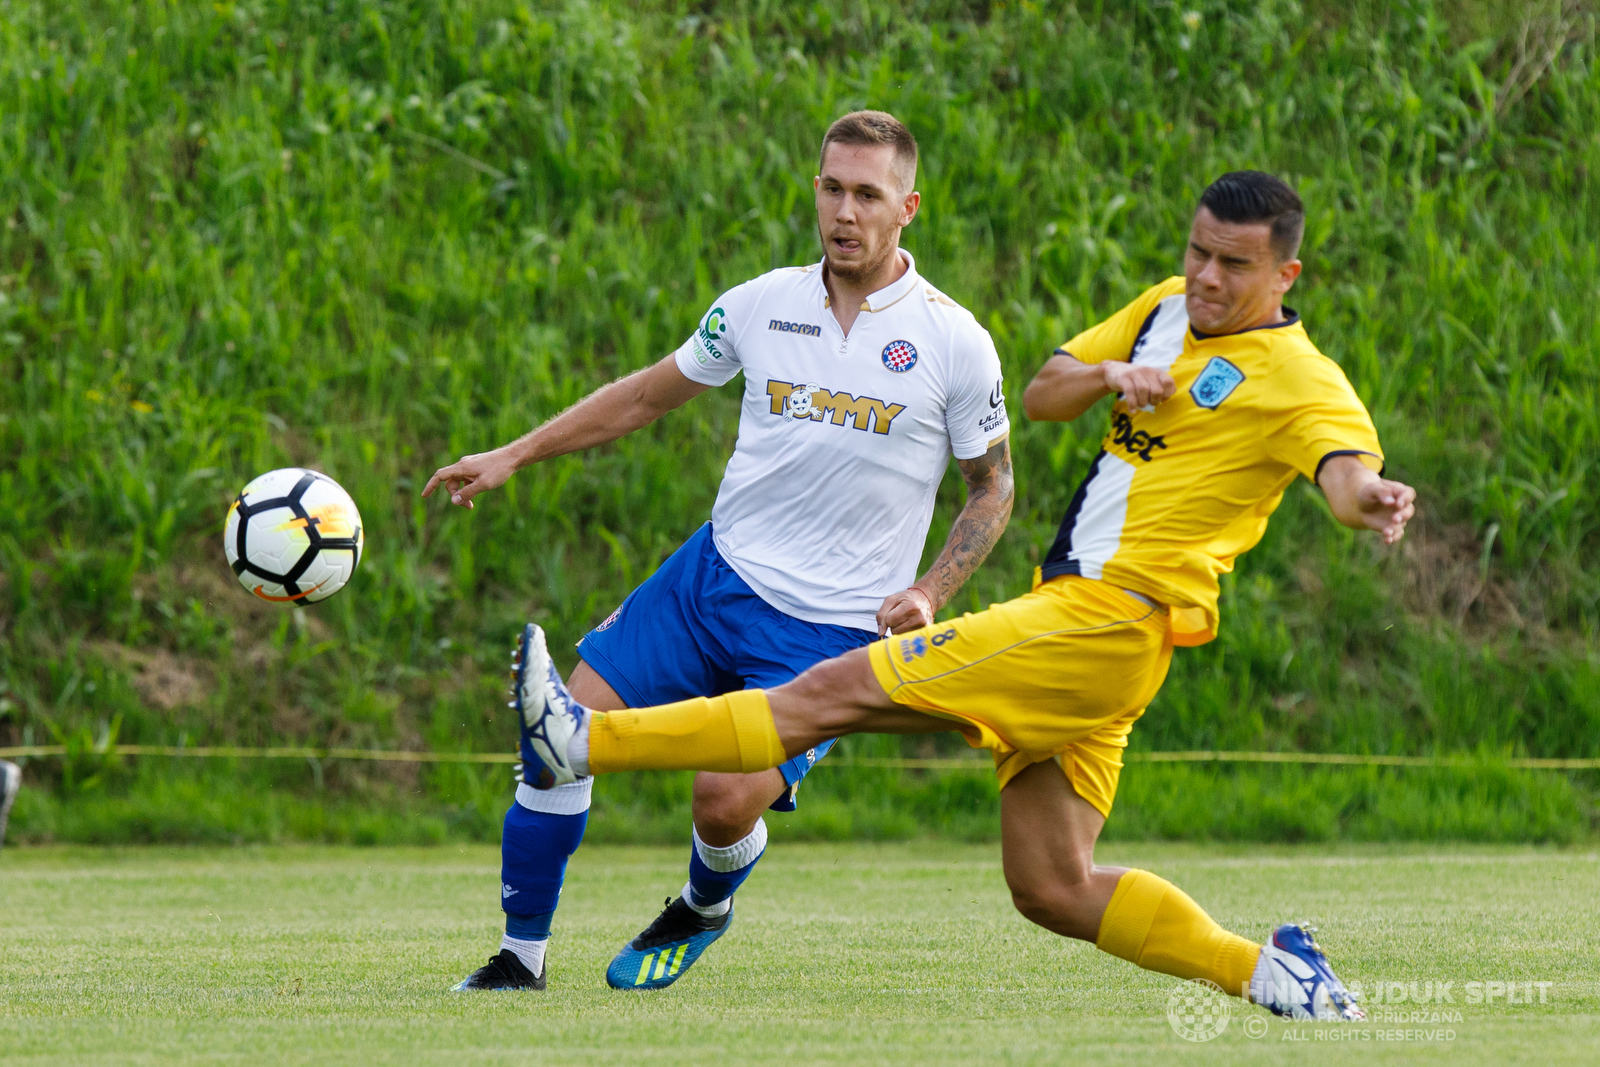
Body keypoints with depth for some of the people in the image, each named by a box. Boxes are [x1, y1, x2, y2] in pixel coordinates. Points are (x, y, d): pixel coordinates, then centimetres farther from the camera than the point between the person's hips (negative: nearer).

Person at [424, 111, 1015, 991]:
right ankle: (521, 957, 7)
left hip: (835, 628, -4)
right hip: (716, 574, 4)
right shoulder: (763, 305, 1)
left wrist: (928, 595, -11)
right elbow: (650, 393, 16)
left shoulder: (954, 343, -7)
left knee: (728, 799, -18)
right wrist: (514, 456, 12)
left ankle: (704, 911, 19)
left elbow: (992, 490, 3)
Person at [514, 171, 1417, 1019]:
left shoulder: (1300, 378, -8)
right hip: (1074, 613, 9)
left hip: (1107, 623, -9)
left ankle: (586, 742, -4)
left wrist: (1371, 499, -51)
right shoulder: (1166, 311, 17)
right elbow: (1042, 395, 20)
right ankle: (1268, 973, 9)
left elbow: (1349, 466, -26)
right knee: (1053, 890, 5)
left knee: (836, 693, -7)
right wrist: (1107, 375, -2)